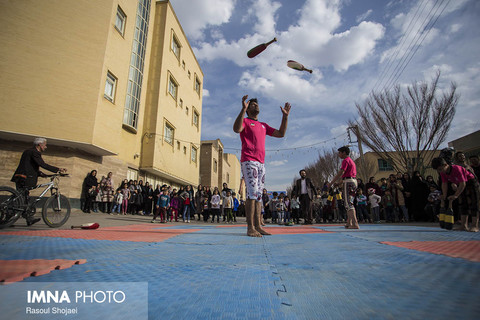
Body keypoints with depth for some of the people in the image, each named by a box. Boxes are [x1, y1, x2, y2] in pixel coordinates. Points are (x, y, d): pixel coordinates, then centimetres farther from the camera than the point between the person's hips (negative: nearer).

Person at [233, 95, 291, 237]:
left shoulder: (263, 125, 26)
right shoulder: (245, 121, 7)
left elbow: (281, 134, 24)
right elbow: (236, 129, -17)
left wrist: (285, 116, 19)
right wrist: (243, 109, -22)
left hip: (261, 163, 7)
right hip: (248, 161, -7)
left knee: (259, 195, 4)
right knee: (252, 193, -14)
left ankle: (258, 226, 7)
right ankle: (250, 228, -11)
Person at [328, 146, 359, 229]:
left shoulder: (346, 160, -7)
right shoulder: (351, 161, 23)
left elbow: (341, 173, -17)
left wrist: (331, 183, -16)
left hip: (348, 182, -10)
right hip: (354, 181, 10)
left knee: (348, 203, -13)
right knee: (350, 203, 13)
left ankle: (355, 224, -20)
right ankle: (349, 223, 17)